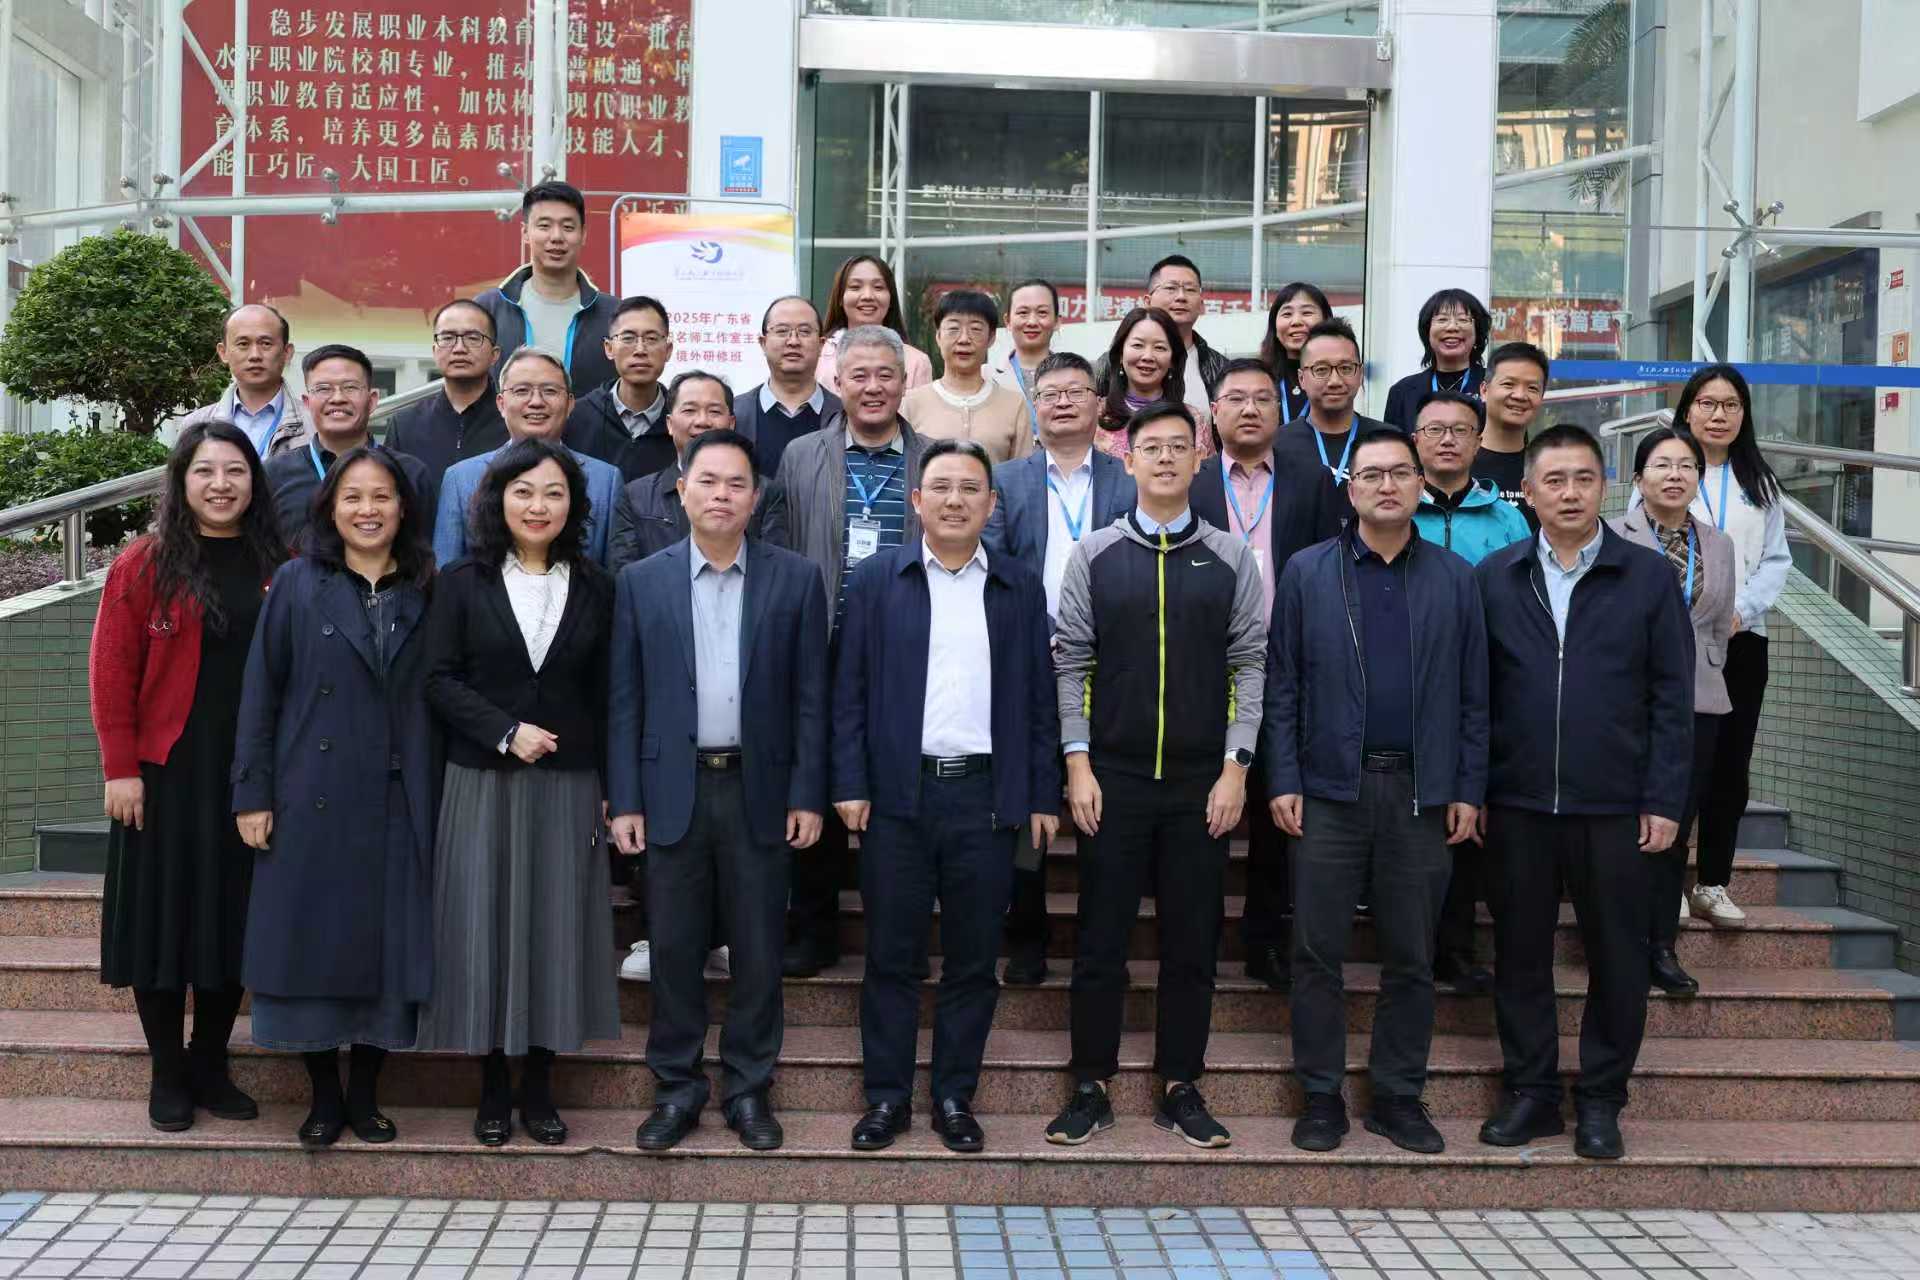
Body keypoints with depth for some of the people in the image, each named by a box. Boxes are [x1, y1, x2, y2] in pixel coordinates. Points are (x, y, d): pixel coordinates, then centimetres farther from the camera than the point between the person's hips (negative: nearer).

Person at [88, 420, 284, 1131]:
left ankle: (211, 1065, 23)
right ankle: (167, 1074, 16)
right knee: (164, 914, 4)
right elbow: (111, 671, -6)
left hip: (250, 777, 3)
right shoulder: (146, 564, -3)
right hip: (165, 776, -2)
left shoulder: (279, 568, 5)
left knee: (235, 920, 9)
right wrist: (120, 767, -11)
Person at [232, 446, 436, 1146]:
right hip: (313, 799, -1)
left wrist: (434, 797, 1)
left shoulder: (423, 593, 7)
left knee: (388, 946, 3)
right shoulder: (297, 584, 2)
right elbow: (261, 691, 1)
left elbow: (437, 698, 7)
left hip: (398, 804, 2)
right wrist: (253, 793, -5)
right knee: (312, 941, 3)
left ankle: (365, 1092, 17)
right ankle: (323, 1094, 16)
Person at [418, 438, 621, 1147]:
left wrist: (611, 789, 0)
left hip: (567, 786, 1)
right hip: (482, 783, -1)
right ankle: (493, 1087, 13)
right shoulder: (462, 582, 2)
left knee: (556, 929, 3)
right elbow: (440, 681, -2)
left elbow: (604, 695, 6)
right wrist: (506, 732, -14)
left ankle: (538, 1088, 14)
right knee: (484, 925, 1)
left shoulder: (595, 588, 7)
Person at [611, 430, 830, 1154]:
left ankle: (748, 1089, 19)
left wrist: (807, 795, -4)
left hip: (760, 790, 0)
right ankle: (676, 1089, 20)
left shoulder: (796, 579, 2)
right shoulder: (641, 582, 4)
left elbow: (810, 696, 2)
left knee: (758, 950, 6)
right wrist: (624, 800, -2)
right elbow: (624, 700, 3)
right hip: (674, 790, 0)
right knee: (675, 948, 6)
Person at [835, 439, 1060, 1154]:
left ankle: (955, 1097, 19)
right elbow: (850, 689, 3)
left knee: (973, 961, 7)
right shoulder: (876, 580, 6)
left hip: (986, 797, 1)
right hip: (898, 797, -1)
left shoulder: (1020, 588, 9)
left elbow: (1039, 698, 9)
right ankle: (887, 1098, 16)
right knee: (891, 957, 5)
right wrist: (850, 785, -5)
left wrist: (1043, 797, 3)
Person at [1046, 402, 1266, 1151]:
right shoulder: (1094, 554, 3)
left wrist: (1235, 768, -6)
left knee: (1192, 943, 7)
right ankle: (1091, 1089, 15)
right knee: (1101, 941, 4)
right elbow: (1071, 662, 1)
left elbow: (1250, 664, 1)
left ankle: (1181, 1090, 19)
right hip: (1112, 778, 0)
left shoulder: (1230, 558, 4)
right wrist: (1078, 765, -5)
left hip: (1202, 782, 1)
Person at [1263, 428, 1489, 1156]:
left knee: (1411, 957, 8)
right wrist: (1282, 781, -5)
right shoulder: (1307, 572, 4)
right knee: (1318, 952, 3)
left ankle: (1399, 1097, 20)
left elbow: (1473, 694, 7)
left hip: (1421, 791, 1)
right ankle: (1322, 1097, 14)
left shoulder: (1455, 579, 7)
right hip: (1330, 788, -1)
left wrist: (1468, 789, 1)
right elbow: (1282, 684, 2)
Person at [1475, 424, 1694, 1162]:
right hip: (1517, 803, 1)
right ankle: (1530, 1091, 22)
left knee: (1617, 957, 7)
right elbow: (1474, 692, 6)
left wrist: (1664, 800, -5)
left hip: (1614, 805, -1)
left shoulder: (1649, 577, 1)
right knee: (1520, 953, 9)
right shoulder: (1494, 578, 5)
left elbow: (1673, 698, 0)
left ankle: (1600, 1099, 21)